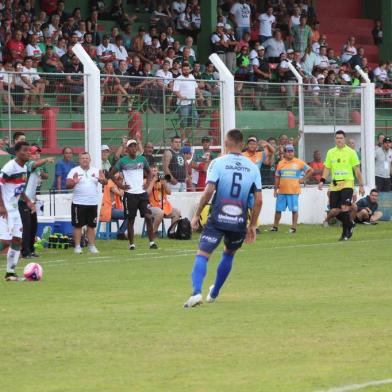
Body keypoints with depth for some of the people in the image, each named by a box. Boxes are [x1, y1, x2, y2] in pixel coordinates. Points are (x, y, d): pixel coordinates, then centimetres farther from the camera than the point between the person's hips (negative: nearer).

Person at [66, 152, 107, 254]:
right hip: (78, 203, -3)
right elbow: (68, 185, -9)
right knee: (78, 225, -2)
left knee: (91, 226, 7)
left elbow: (105, 182, 0)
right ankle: (77, 247, 2)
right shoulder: (74, 171, 0)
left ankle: (92, 246, 13)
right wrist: (73, 182, -30)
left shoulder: (96, 171, 9)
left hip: (93, 203, 3)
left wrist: (102, 179, -23)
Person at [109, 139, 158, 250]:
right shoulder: (123, 161, -2)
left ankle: (152, 241, -3)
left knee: (148, 216, -6)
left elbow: (149, 172, 23)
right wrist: (120, 185, -5)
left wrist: (148, 183, 7)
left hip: (142, 192, 3)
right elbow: (111, 174, 3)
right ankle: (131, 244, 10)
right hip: (130, 194, -3)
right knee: (131, 219, 2)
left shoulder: (142, 159, 7)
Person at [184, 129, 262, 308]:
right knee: (229, 254, 26)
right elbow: (258, 200, 5)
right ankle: (213, 293, 36)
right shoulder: (252, 167, 7)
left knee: (202, 255, -7)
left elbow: (209, 191, -13)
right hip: (239, 222, 4)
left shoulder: (218, 163, -4)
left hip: (217, 219, -4)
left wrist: (197, 215, -4)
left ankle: (196, 292, -29)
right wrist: (252, 226, 14)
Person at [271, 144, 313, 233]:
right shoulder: (281, 163, 9)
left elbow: (310, 170, 5)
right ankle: (275, 226, 19)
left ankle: (294, 227, 4)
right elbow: (277, 177, 14)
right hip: (282, 191, 3)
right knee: (278, 209, 7)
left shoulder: (299, 162, 0)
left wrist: (303, 179, -2)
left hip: (294, 191, -3)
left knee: (294, 210, -2)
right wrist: (275, 189, 11)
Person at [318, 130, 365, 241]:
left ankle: (345, 233, -4)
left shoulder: (351, 152, 0)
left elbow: (357, 170, 1)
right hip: (334, 185, 4)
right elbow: (327, 168, 14)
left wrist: (361, 185, 0)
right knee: (334, 211, -1)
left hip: (347, 183, -4)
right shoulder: (330, 152, 10)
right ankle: (350, 224, 25)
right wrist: (322, 181, -1)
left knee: (344, 208, -18)